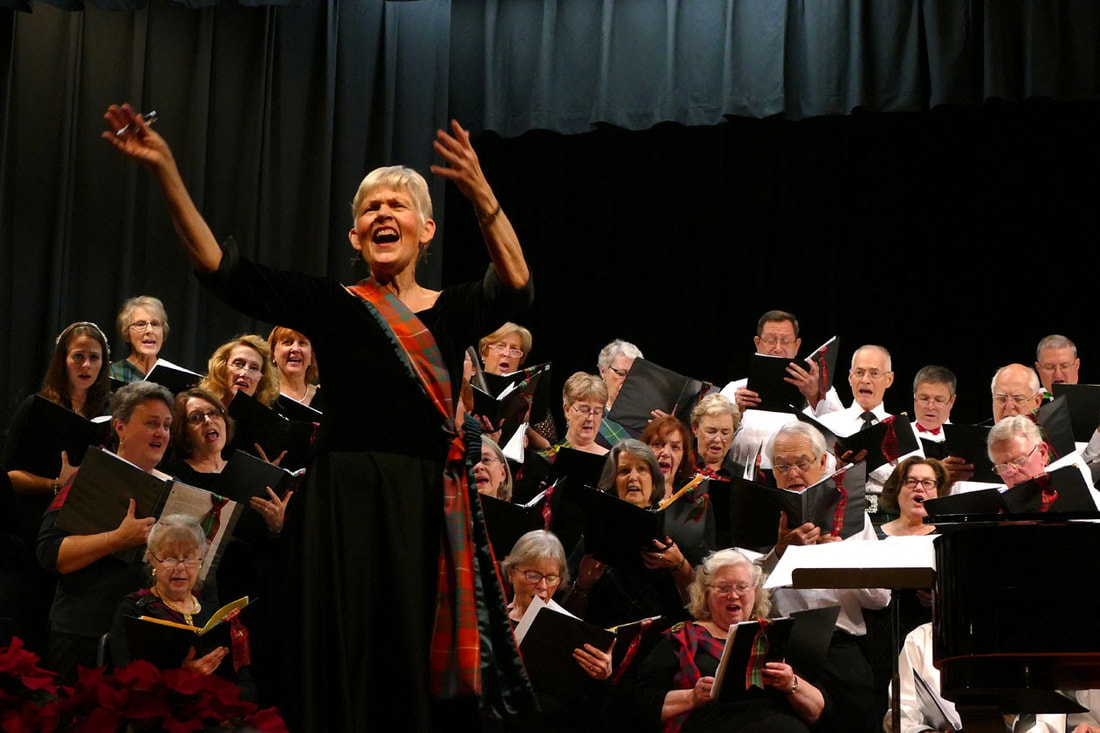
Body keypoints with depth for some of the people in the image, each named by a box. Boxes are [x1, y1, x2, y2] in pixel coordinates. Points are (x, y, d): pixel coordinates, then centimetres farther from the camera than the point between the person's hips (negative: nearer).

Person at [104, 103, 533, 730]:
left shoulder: (453, 310, 6)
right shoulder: (333, 305, 4)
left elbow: (516, 287, -15)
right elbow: (220, 267, -4)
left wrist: (483, 197, -32)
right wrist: (167, 171, -15)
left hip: (429, 508, 1)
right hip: (348, 502, -1)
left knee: (423, 671, 6)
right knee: (346, 667, 2)